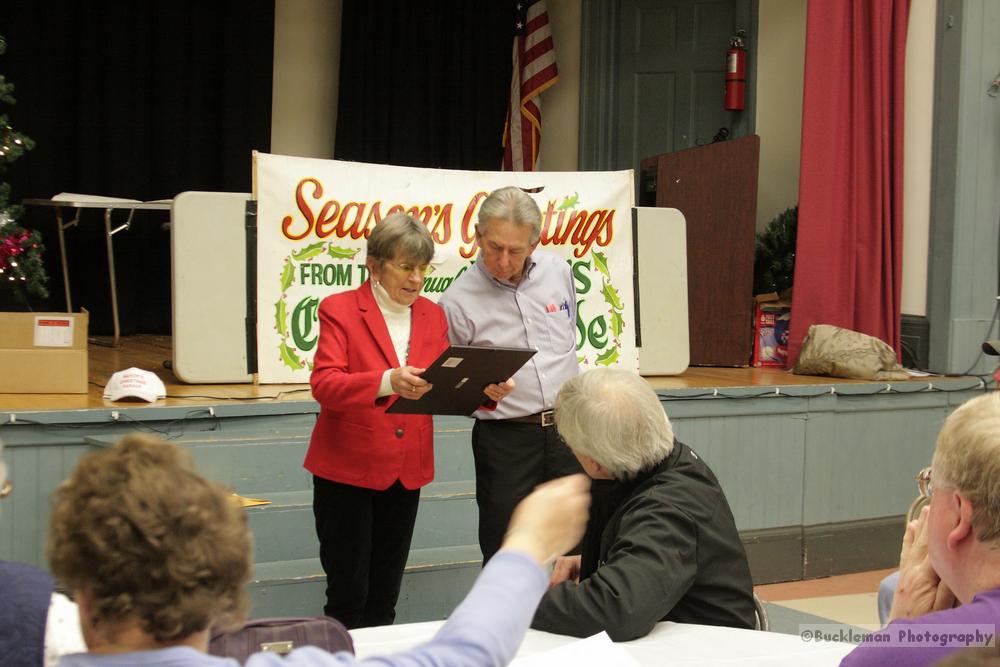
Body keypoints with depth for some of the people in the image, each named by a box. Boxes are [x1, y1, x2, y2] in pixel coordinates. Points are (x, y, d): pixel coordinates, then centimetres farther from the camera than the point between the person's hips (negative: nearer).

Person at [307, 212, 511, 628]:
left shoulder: (432, 315, 9)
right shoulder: (340, 309, -6)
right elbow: (324, 383, -20)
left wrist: (485, 391, -17)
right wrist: (387, 382, -37)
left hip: (406, 473, 5)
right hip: (347, 470, -4)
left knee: (384, 597, 12)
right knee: (348, 594, -1)